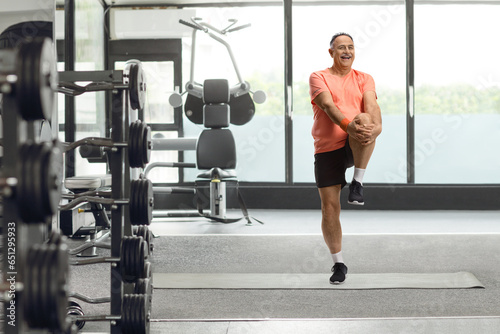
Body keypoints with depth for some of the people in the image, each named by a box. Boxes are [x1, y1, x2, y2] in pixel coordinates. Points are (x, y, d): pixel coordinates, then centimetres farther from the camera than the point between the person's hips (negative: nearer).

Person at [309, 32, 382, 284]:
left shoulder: (364, 79, 11)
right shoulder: (318, 78, 3)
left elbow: (371, 104, -8)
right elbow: (328, 106, -15)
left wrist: (375, 124, -31)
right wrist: (348, 125, -34)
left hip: (356, 148, 0)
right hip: (327, 149, 0)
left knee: (365, 121, -34)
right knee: (329, 206, -4)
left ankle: (357, 183, -22)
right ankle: (338, 263, 12)